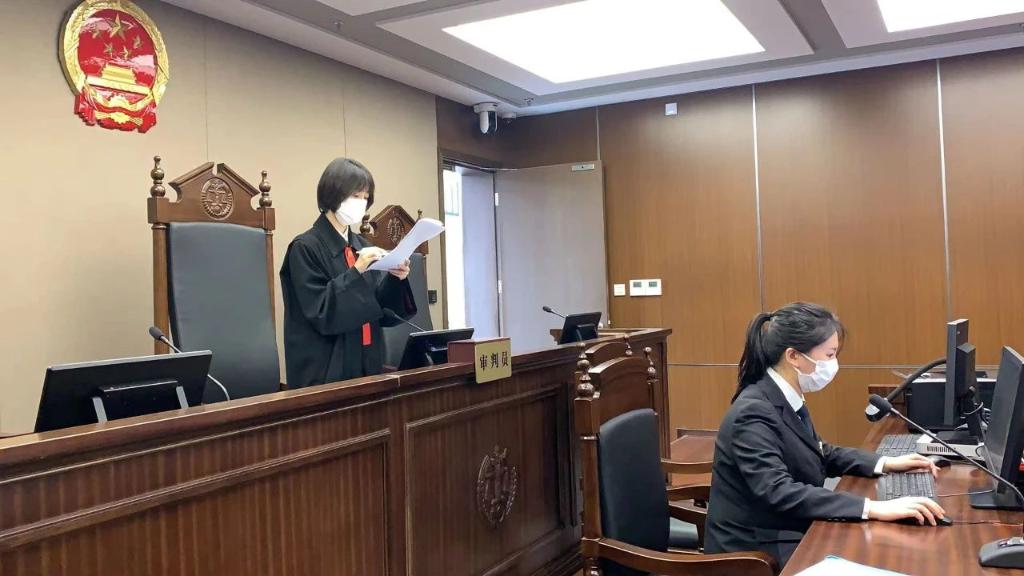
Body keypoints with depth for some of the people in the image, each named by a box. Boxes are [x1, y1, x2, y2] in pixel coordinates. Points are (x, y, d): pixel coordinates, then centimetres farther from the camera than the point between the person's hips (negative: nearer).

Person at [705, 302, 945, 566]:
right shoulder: (754, 413, -24)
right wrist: (872, 508, -36)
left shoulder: (790, 401, 4)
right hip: (755, 552, -8)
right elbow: (778, 493, -33)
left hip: (789, 535, 8)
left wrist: (885, 463, 8)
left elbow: (819, 452, 20)